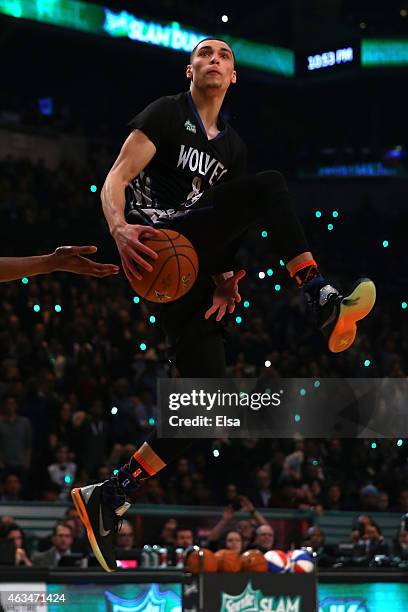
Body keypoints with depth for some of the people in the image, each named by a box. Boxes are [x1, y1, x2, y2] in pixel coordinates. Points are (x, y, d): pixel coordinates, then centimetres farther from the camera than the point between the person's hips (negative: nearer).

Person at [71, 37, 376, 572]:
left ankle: (107, 499, 3)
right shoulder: (167, 114, 4)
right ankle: (326, 305, -33)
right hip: (152, 244, -7)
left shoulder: (232, 146, 25)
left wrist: (222, 278, 3)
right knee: (269, 186, -23)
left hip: (191, 267, 7)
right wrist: (120, 228, -28)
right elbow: (117, 177, -7)